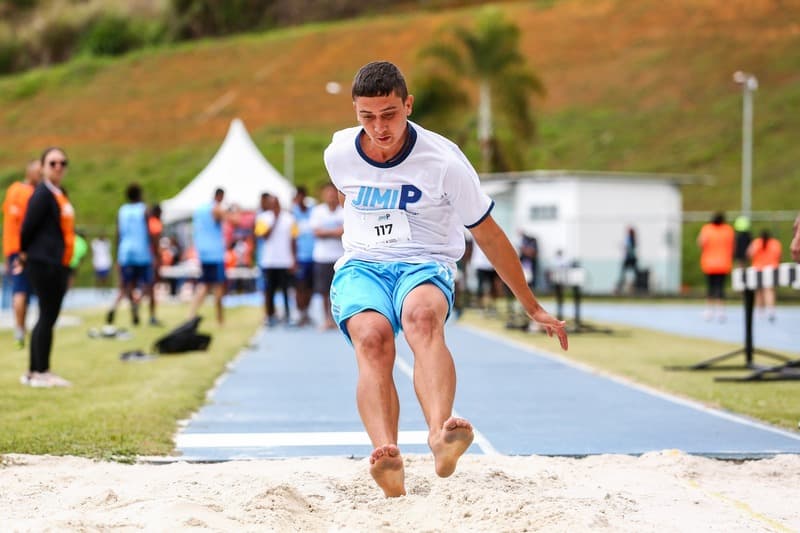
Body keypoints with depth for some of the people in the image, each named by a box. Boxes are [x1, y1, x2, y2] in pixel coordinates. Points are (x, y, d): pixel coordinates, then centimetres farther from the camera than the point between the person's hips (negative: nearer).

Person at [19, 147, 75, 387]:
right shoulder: (42, 194, -14)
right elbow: (28, 227, -15)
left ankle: (34, 372, 19)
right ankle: (41, 373, 0)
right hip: (43, 264, -9)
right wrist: (26, 253, 0)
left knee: (48, 317, 12)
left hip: (59, 265, 9)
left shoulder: (59, 194, 15)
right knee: (47, 316, -6)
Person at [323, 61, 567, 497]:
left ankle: (439, 435, -63)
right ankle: (388, 457, -54)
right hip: (360, 266, 2)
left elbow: (488, 235, 2)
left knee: (422, 317, -39)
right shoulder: (338, 155, 1)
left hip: (426, 265, -2)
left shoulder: (444, 161, -7)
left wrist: (533, 308, 8)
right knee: (372, 337, -34)